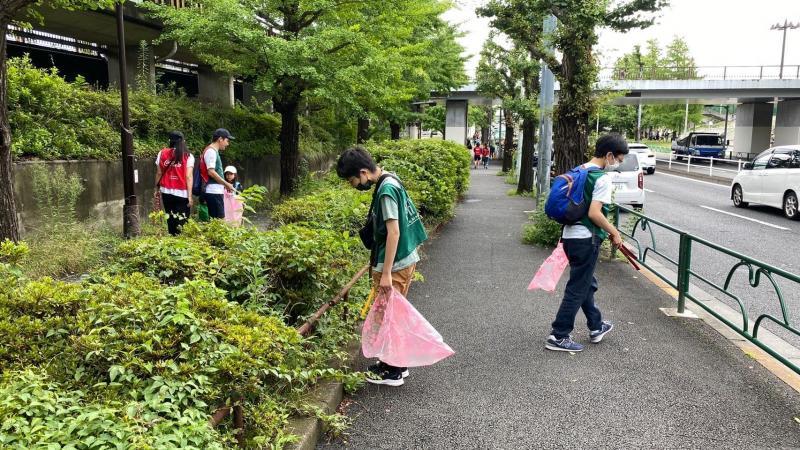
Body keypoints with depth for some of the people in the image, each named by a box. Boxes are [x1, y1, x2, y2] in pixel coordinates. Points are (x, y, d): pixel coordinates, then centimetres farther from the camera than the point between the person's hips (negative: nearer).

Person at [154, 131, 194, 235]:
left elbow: (159, 173, 5)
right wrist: (190, 196, -9)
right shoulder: (188, 156, -3)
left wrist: (157, 189, 16)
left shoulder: (162, 153, 5)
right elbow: (188, 176, -9)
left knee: (171, 219, 13)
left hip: (166, 192, 3)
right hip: (182, 193, -3)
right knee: (182, 221, 1)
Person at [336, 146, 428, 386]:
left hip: (394, 264, -10)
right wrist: (378, 262, 25)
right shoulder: (390, 181, 9)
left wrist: (386, 273, -23)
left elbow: (393, 232, -24)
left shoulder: (386, 190, -20)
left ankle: (392, 371, 13)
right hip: (406, 258, 10)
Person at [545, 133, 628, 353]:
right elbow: (594, 213, -23)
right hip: (586, 239, -9)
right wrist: (614, 232, -9)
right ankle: (558, 337, 6)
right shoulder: (603, 178, -15)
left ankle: (596, 327, 38)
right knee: (578, 289, 1)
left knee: (587, 284, 22)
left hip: (570, 235, 9)